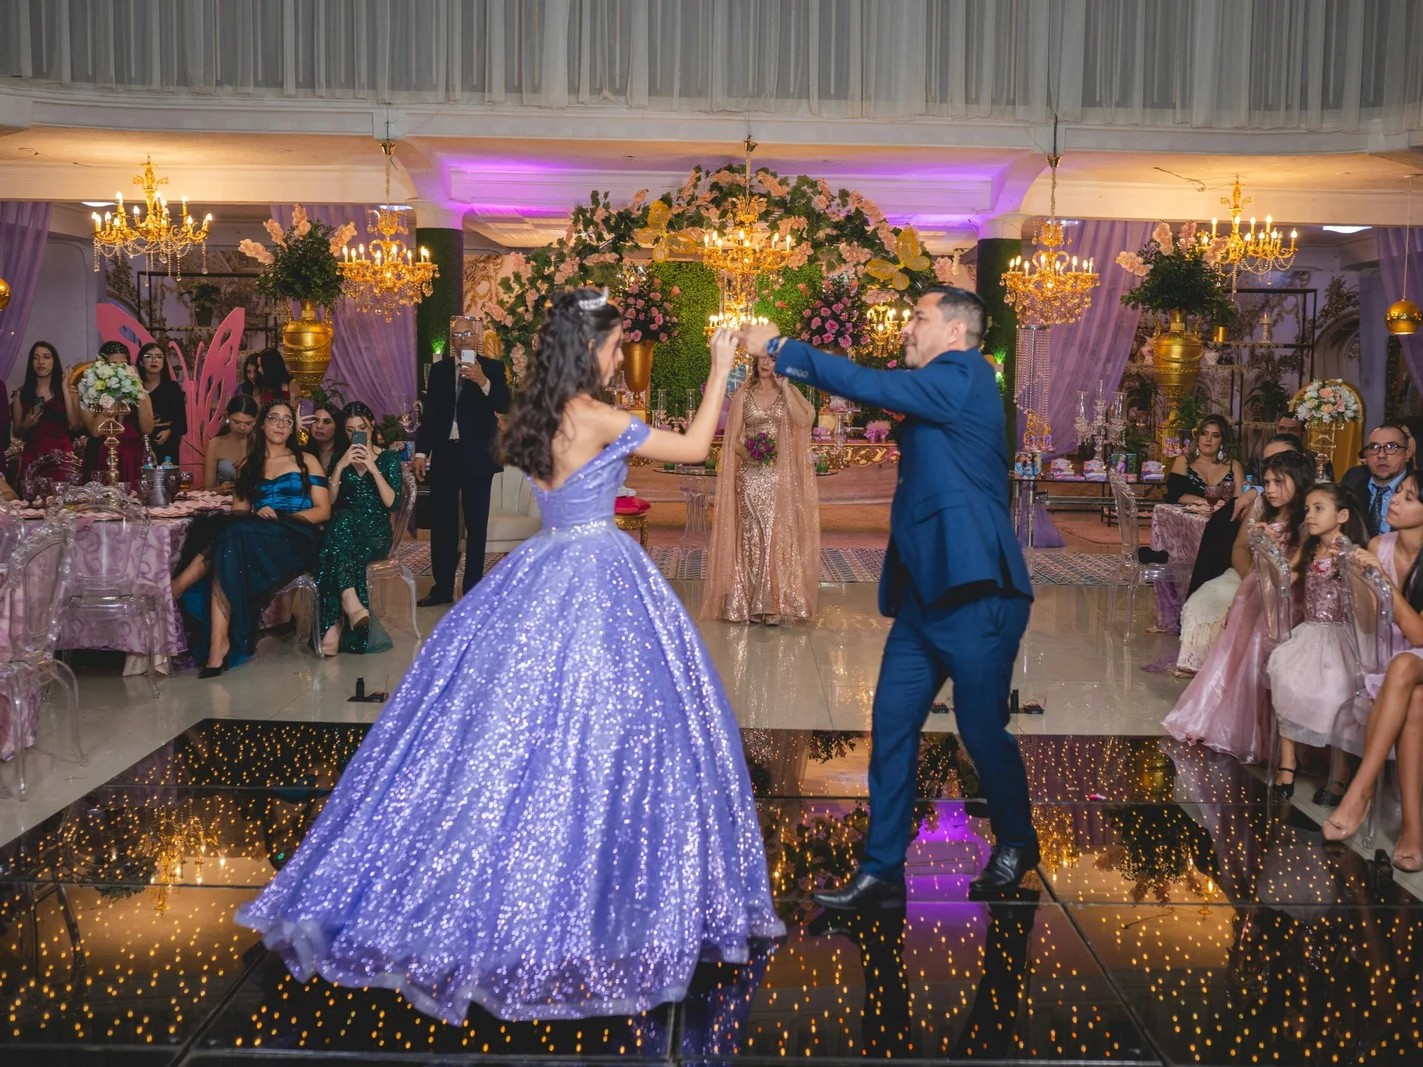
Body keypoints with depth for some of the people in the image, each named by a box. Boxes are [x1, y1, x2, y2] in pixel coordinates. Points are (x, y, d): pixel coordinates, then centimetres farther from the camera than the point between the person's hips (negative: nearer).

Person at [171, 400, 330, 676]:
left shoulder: (306, 462, 15)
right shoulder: (248, 466, 24)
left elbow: (323, 511, 6)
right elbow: (238, 510, 14)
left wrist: (281, 517, -8)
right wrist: (257, 515, -9)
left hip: (295, 541, -3)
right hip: (255, 536, 3)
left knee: (227, 549, -33)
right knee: (227, 552, -34)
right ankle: (218, 646, -40)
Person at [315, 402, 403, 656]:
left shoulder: (389, 459, 10)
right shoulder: (339, 459, 16)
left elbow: (392, 503, -4)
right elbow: (328, 502, 3)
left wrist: (373, 468, -13)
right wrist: (340, 466, -8)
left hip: (376, 533, -1)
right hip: (344, 531, 1)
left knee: (335, 558, -37)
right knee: (344, 518, -40)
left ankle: (334, 627, -42)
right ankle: (351, 602, -52)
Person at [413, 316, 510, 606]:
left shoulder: (492, 368, 0)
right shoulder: (439, 369, 10)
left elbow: (504, 405, -12)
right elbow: (430, 413, 10)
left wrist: (483, 382, -26)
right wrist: (421, 452, 5)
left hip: (477, 456, -3)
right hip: (444, 454, 3)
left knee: (476, 525, 4)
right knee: (441, 523, 5)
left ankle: (473, 589, 10)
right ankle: (442, 588, 12)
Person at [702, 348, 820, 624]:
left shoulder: (788, 393, 7)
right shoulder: (744, 394, 6)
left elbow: (803, 420, -12)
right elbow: (733, 437, 3)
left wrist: (784, 387, -9)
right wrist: (747, 452, -16)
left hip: (780, 475, 0)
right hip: (751, 474, 0)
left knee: (778, 533, -2)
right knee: (751, 534, -1)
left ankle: (773, 603, 2)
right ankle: (750, 602, 4)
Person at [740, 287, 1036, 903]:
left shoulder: (962, 375, -11)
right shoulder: (942, 391, 18)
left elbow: (868, 386, -18)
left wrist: (779, 347, -12)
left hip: (974, 590, -9)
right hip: (925, 589, 10)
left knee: (982, 728, 4)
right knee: (891, 724, 6)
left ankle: (1016, 844, 29)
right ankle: (881, 871, 13)